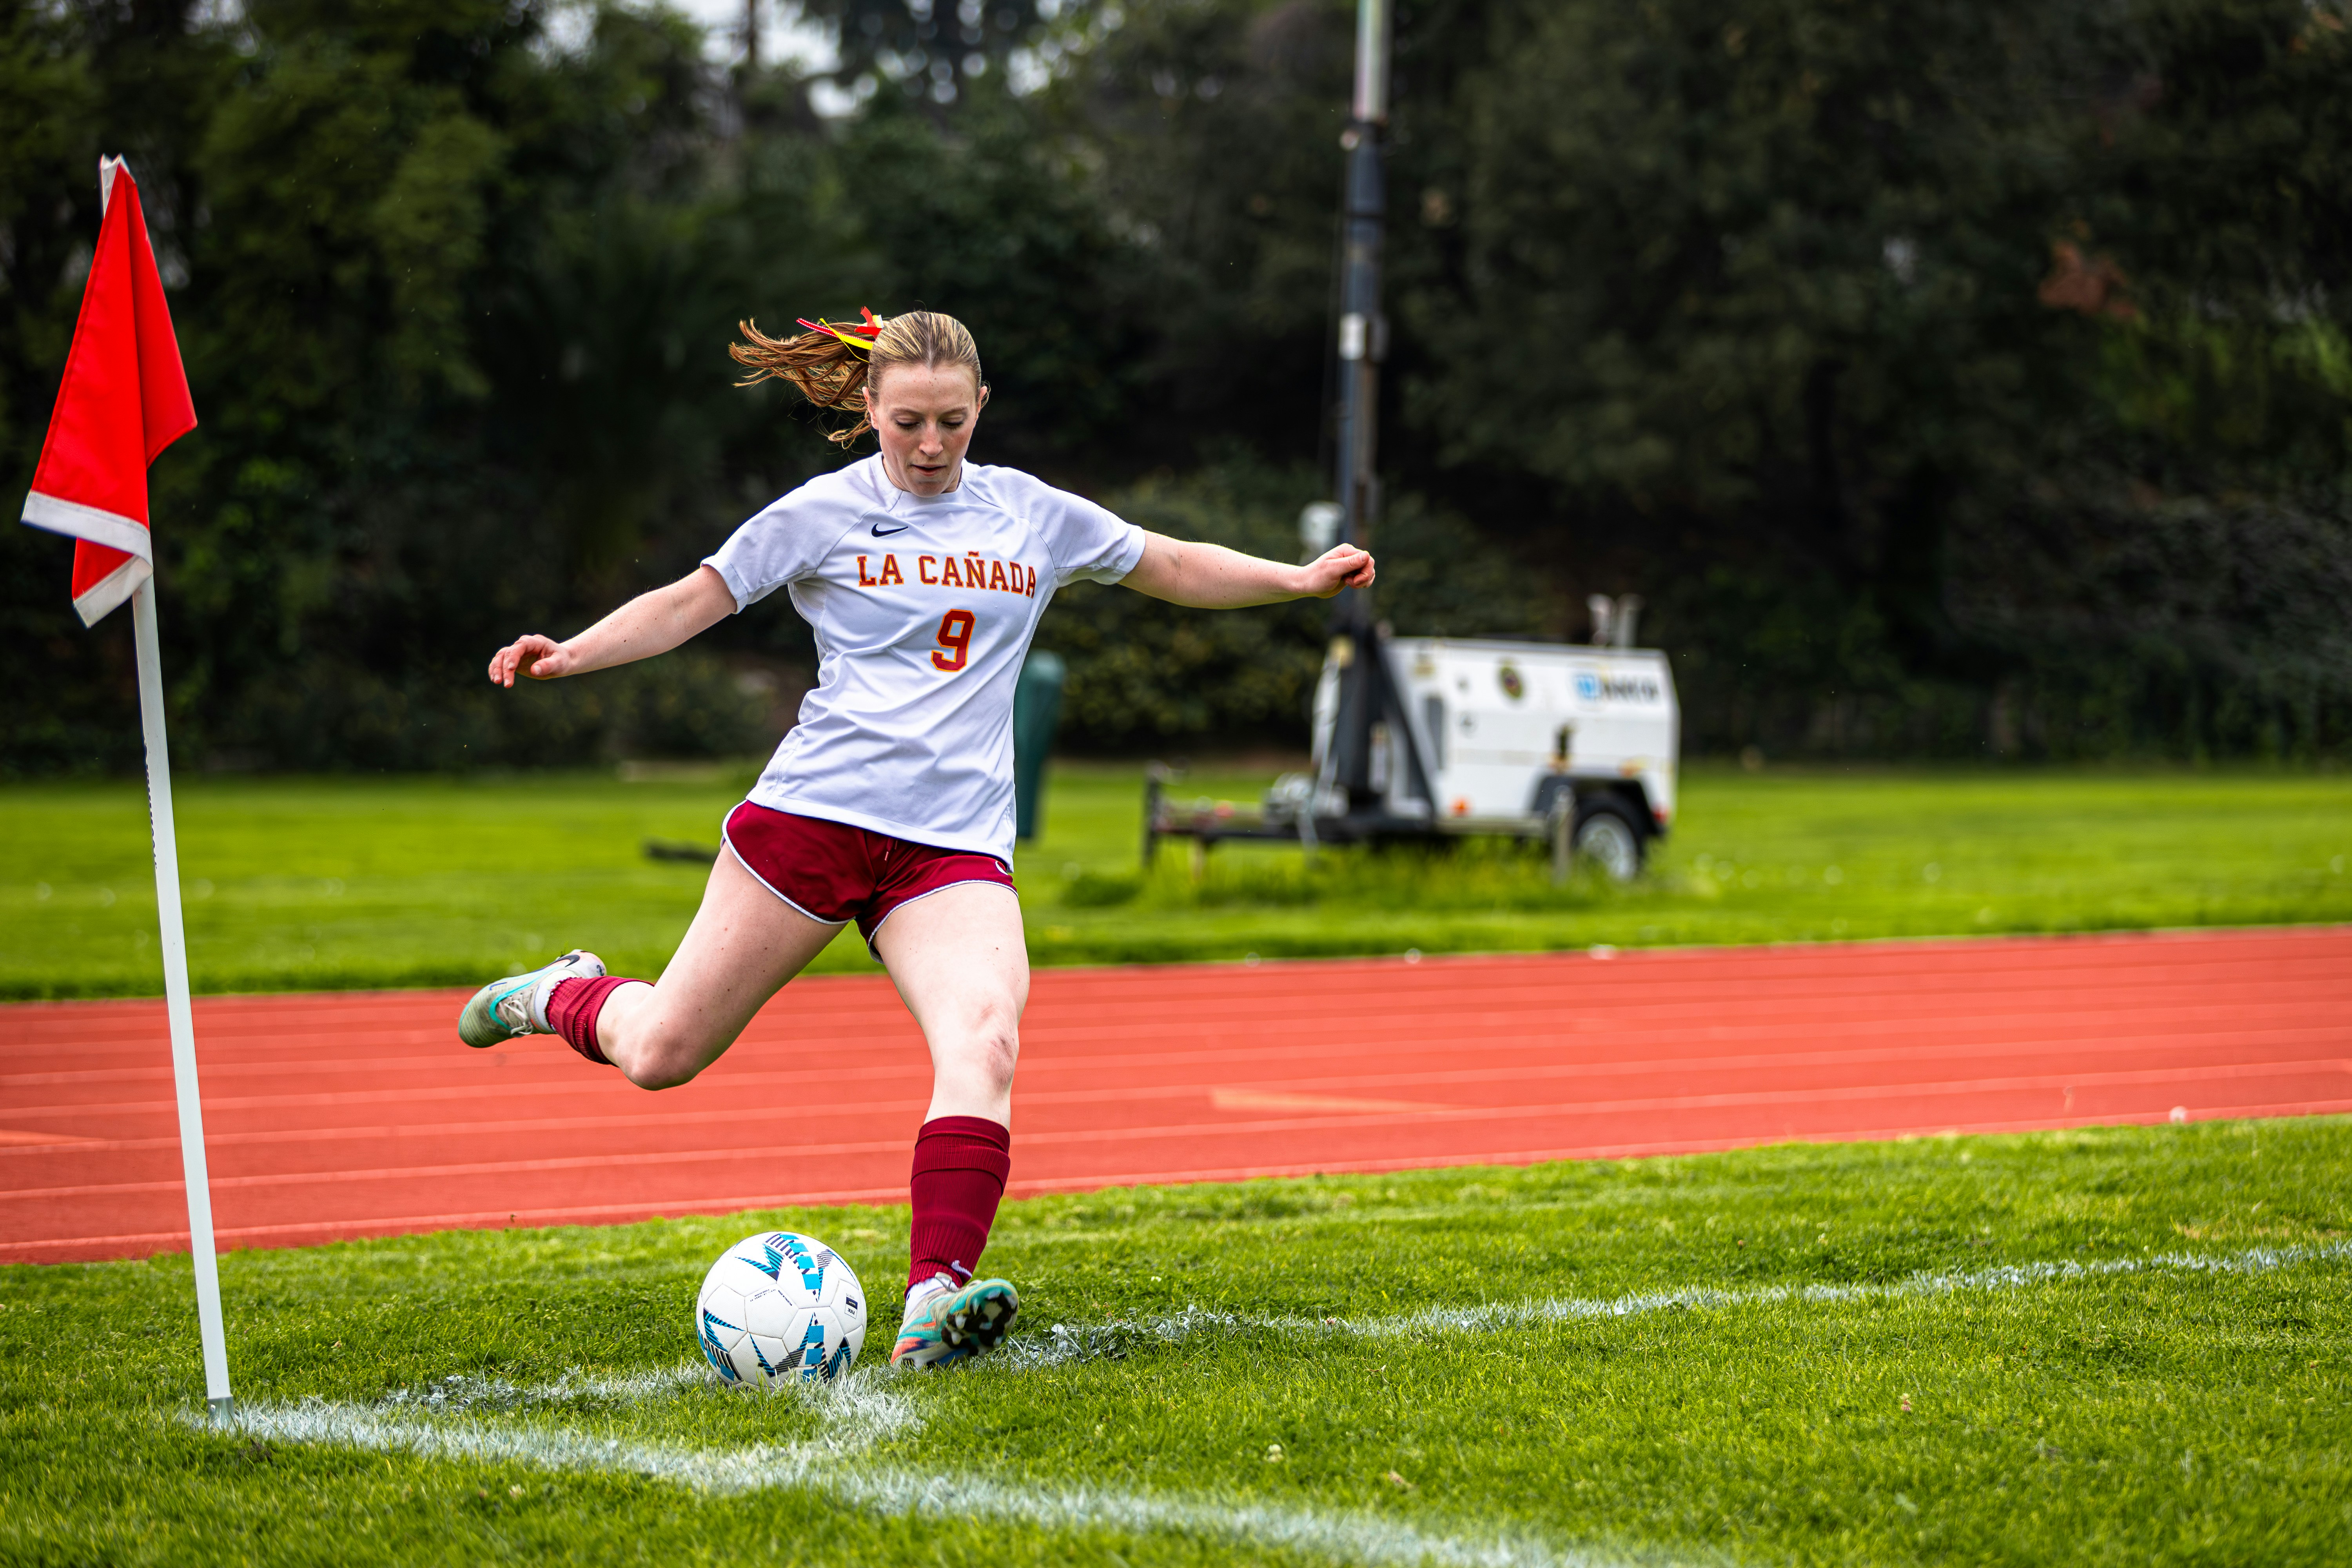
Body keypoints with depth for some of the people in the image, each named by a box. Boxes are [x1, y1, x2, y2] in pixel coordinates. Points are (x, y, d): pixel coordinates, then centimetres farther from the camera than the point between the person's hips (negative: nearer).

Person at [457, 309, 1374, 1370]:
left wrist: (1299, 578, 12)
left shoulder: (1031, 515, 11)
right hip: (816, 809, -2)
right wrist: (570, 653, -10)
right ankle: (566, 996, 37)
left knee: (985, 1041, -27)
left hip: (957, 844, 2)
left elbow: (1175, 568, 22)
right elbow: (692, 602, 4)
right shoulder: (823, 514, 2)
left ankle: (935, 1302, -35)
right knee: (663, 1057, 1)